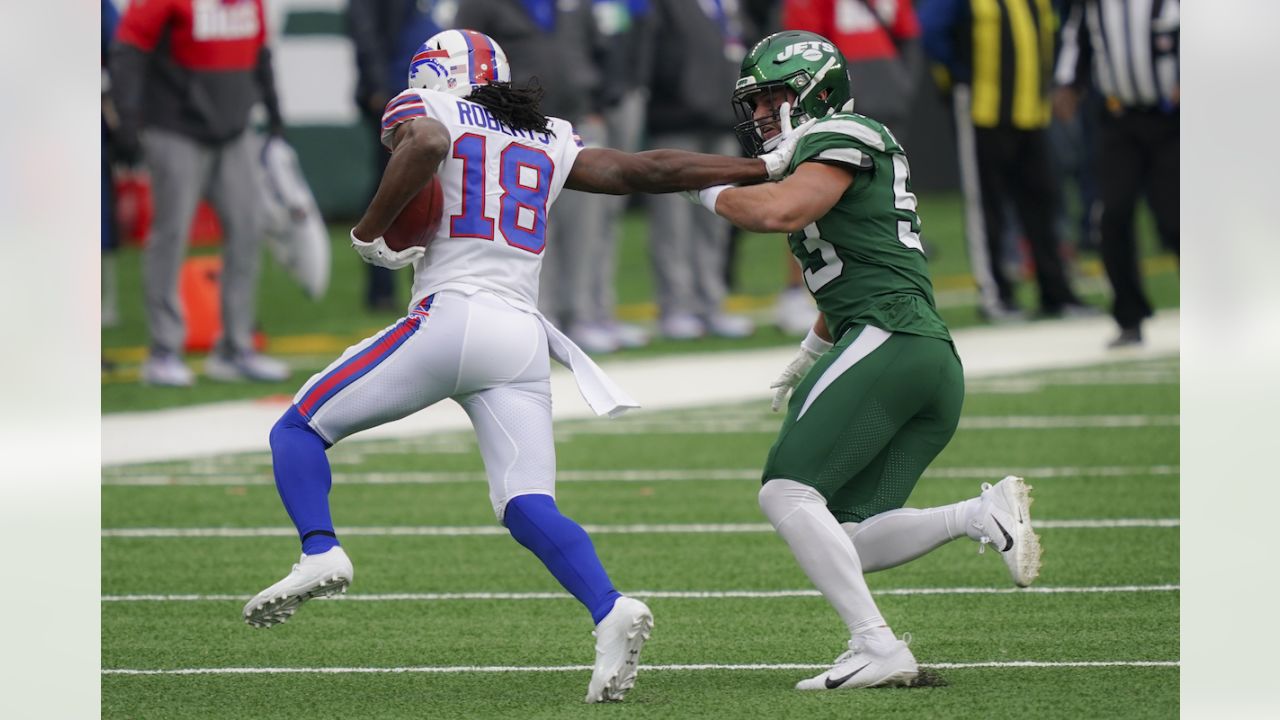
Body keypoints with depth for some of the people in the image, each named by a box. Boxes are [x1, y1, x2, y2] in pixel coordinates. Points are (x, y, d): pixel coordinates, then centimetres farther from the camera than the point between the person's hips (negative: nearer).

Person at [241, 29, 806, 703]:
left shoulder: (423, 110, 8)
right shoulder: (549, 141, 23)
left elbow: (425, 144, -16)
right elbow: (644, 170, 22)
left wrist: (368, 232, -7)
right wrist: (762, 169, 28)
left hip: (451, 317, -5)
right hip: (524, 338, 5)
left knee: (300, 428, 8)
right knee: (527, 505, 0)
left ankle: (320, 551, -15)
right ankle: (609, 611, -25)